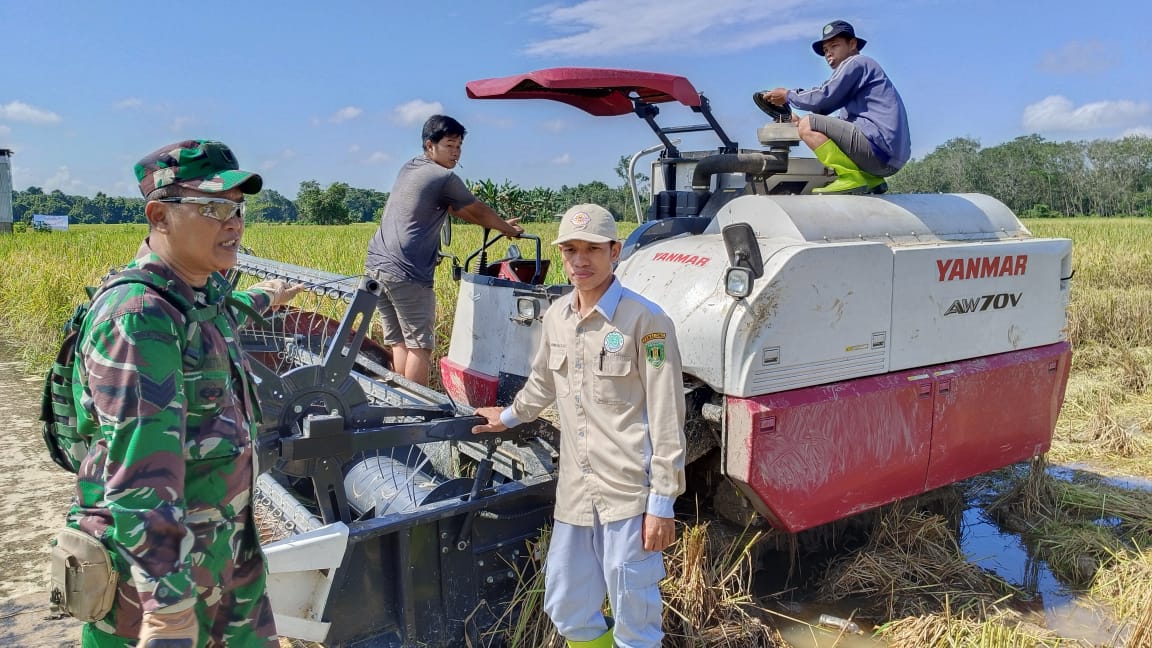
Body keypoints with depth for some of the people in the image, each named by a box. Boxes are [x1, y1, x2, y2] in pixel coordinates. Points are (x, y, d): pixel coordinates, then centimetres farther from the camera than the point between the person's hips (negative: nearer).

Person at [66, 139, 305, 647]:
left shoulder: (204, 291, 2)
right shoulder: (137, 316, -25)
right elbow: (142, 472, -31)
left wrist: (259, 299, 47)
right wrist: (168, 605, -32)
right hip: (156, 562, -8)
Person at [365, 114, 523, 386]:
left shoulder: (409, 168, 20)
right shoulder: (445, 179, -6)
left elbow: (457, 209, 24)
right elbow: (478, 211, 7)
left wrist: (499, 223, 26)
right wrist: (508, 229, 25)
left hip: (377, 264, 9)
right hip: (406, 272, -9)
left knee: (399, 342, 11)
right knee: (419, 345, -2)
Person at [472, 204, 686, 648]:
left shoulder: (645, 321, -12)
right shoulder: (556, 317, 7)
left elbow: (667, 419, -11)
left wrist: (662, 502, -12)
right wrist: (510, 416, 41)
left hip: (630, 494, -6)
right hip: (574, 492, 6)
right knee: (565, 608, 18)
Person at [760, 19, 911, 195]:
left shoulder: (856, 62, 0)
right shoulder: (865, 68, 30)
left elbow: (823, 98, -12)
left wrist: (788, 95, 4)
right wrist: (799, 120, 14)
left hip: (879, 145, -10)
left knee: (808, 126, -12)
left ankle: (851, 178, -17)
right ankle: (872, 180, 10)